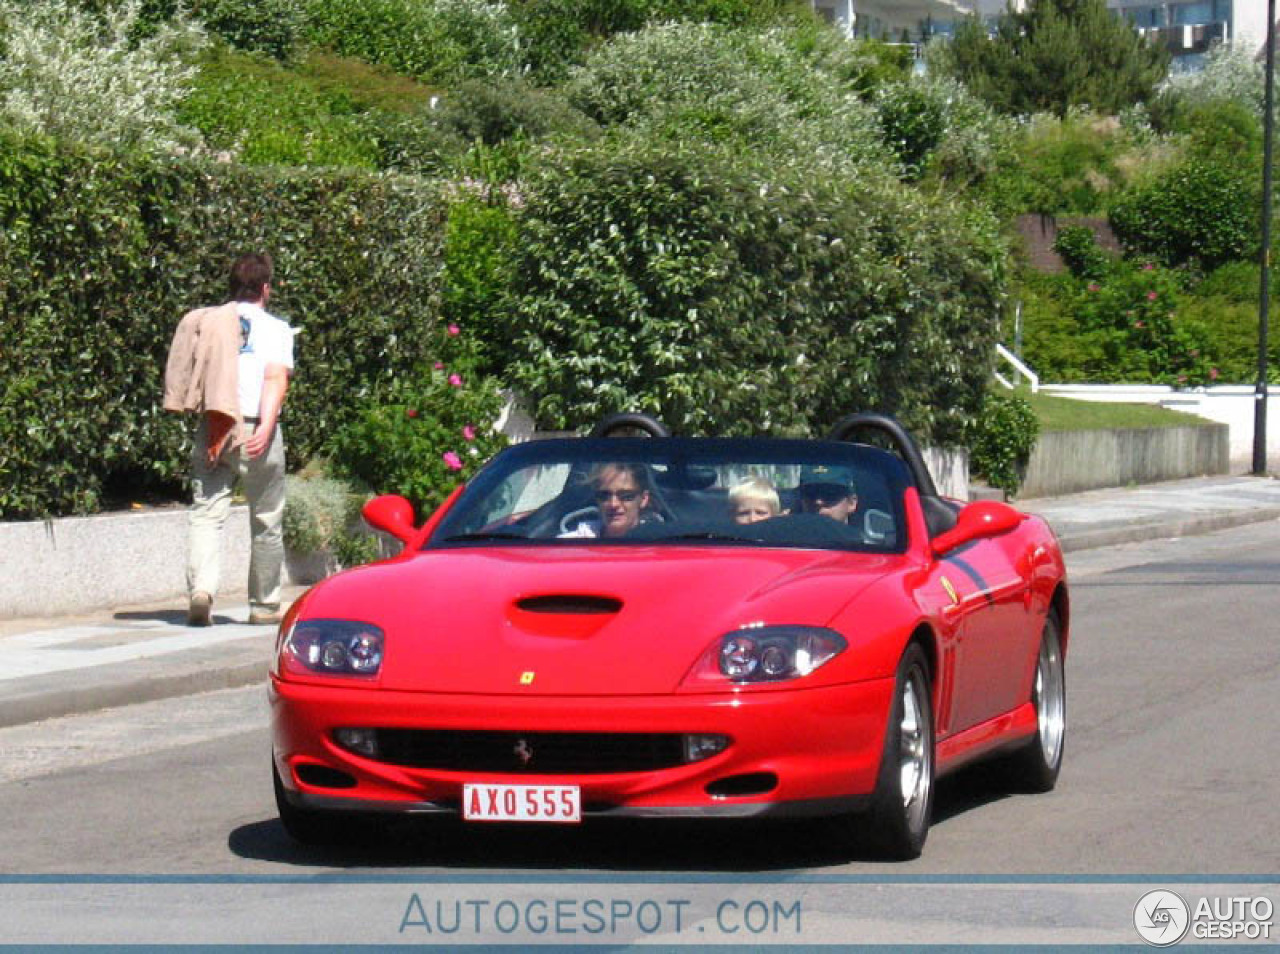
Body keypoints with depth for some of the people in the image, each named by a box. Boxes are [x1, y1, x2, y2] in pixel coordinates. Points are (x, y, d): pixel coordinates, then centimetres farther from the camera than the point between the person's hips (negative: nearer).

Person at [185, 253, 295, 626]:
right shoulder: (276, 328, 4)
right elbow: (276, 378, -11)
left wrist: (213, 429, -2)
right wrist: (266, 426, -21)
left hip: (213, 427, 2)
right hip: (256, 428, -2)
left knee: (206, 513, -2)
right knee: (266, 521, 11)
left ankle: (201, 588, -25)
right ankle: (264, 605, 19)